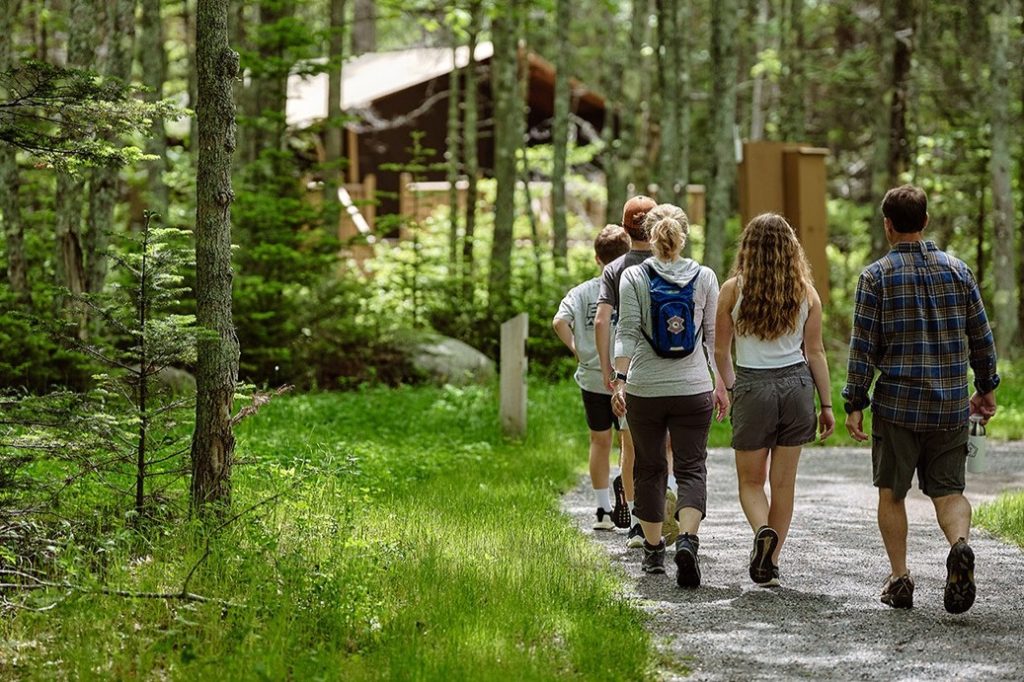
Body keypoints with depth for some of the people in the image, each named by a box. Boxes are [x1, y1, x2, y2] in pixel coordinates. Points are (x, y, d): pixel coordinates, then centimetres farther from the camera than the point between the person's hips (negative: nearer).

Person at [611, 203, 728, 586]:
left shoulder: (633, 277, -2)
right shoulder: (705, 277, 2)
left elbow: (627, 332, -9)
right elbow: (714, 336, 4)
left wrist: (619, 379, -9)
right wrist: (723, 385, 10)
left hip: (644, 389, 0)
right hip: (693, 388, 0)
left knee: (649, 468, 14)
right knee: (691, 468, 1)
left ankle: (653, 551, 20)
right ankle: (687, 539, -23)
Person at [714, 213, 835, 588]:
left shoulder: (733, 289, -5)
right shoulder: (805, 292, 0)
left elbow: (721, 351, 1)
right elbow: (815, 352, 1)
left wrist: (730, 388, 19)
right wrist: (827, 404, 7)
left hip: (752, 388, -2)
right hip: (797, 386, 2)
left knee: (751, 480, 10)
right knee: (784, 482, 10)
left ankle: (763, 531, -19)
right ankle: (771, 564, 12)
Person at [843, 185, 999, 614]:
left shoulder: (876, 276, -5)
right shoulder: (957, 270, 4)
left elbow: (863, 346, -6)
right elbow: (981, 337, 9)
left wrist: (855, 404, -1)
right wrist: (986, 387, 21)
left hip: (897, 404, -2)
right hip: (951, 406, 2)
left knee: (891, 493, 11)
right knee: (948, 490, 7)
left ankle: (899, 578, 9)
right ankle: (960, 545, -21)